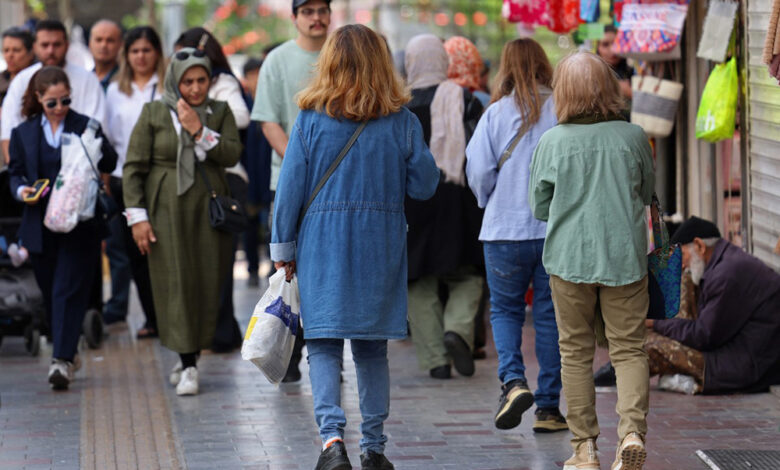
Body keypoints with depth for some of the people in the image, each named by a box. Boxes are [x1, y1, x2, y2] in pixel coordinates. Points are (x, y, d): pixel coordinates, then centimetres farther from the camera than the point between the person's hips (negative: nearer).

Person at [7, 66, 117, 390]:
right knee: (51, 293, 10)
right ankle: (64, 353, 24)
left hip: (79, 226, -3)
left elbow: (110, 165, -3)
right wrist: (21, 190, -10)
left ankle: (63, 360, -16)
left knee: (69, 291, -10)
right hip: (40, 226, 3)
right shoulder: (23, 133, 9)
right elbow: (15, 173, 12)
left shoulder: (85, 126, 3)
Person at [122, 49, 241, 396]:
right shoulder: (154, 113, 2)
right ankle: (187, 366, -8)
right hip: (167, 209, -2)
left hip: (208, 209, 2)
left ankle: (190, 355, 14)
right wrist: (137, 216, -6)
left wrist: (200, 131, -14)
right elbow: (133, 167, 0)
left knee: (207, 284, 1)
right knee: (175, 283, -8)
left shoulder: (220, 112, 9)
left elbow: (232, 155, -4)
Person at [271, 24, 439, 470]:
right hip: (382, 246, 2)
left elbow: (290, 188, -2)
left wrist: (283, 249, 8)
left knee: (324, 344, -1)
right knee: (373, 348, 12)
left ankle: (332, 434, -20)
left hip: (323, 243, -2)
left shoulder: (311, 119, -4)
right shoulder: (402, 121, -2)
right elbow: (424, 185, 2)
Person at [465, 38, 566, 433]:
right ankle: (548, 407, 9)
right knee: (551, 315, 8)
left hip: (506, 228, -1)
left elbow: (478, 172, -6)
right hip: (558, 230, 1)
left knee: (505, 309, 14)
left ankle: (513, 381, -9)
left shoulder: (496, 114, -3)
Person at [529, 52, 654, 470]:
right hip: (624, 257, 0)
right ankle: (632, 430, -14)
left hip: (569, 258, 0)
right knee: (629, 348, 6)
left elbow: (539, 207, 2)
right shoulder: (632, 136, -5)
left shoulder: (552, 141, -8)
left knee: (575, 350, 11)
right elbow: (648, 193, 9)